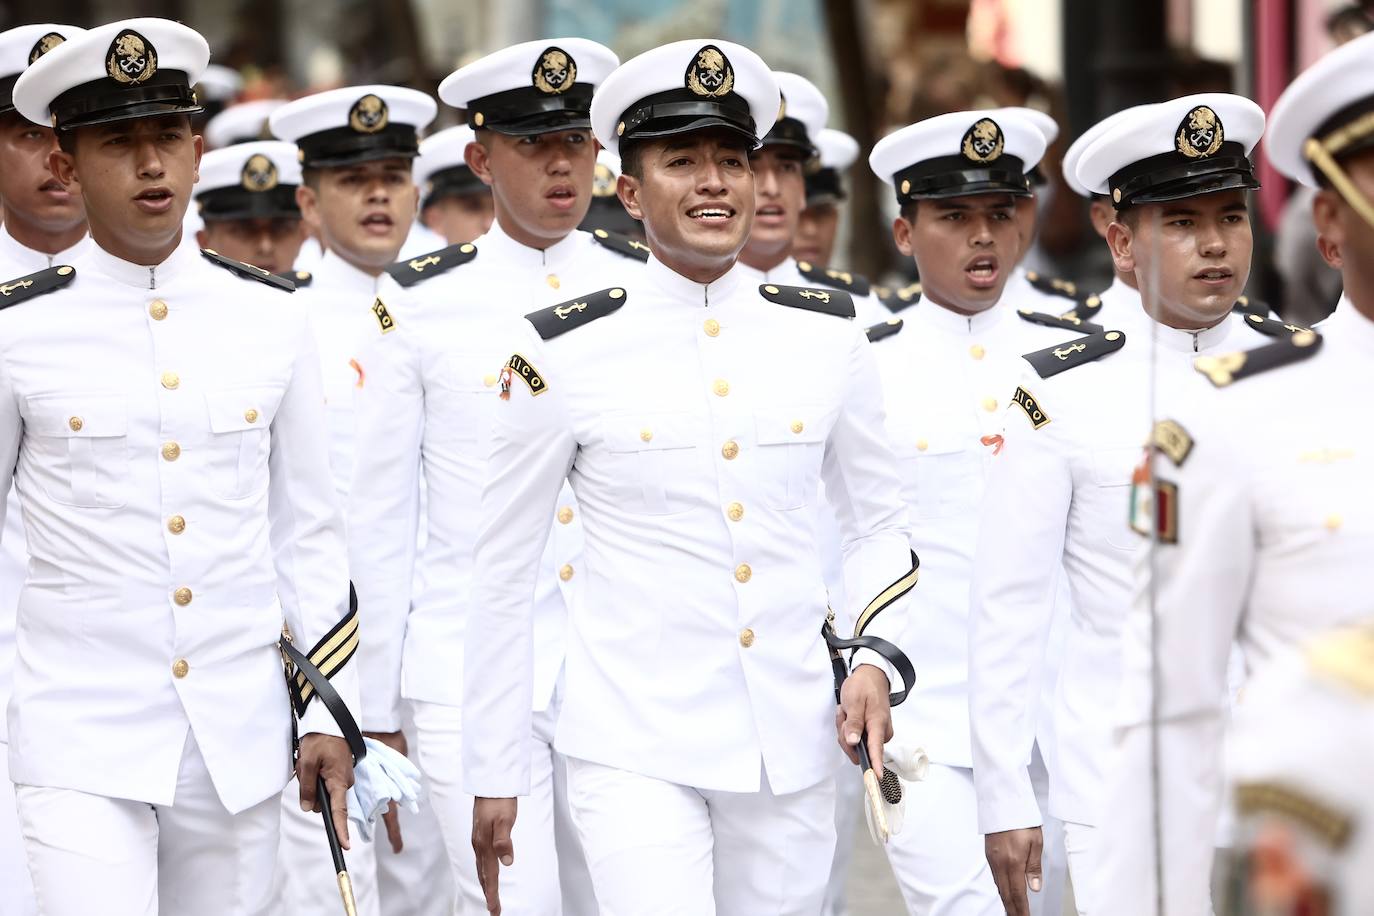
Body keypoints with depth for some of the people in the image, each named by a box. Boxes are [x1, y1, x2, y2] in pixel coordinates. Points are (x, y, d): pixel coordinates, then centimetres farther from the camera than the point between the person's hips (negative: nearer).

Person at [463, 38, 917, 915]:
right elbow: (502, 578, 2)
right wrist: (493, 776, 3)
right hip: (635, 751, -4)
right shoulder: (564, 354, -4)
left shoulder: (827, 334, 5)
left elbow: (880, 521, 16)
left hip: (792, 753, 4)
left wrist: (876, 658, -2)